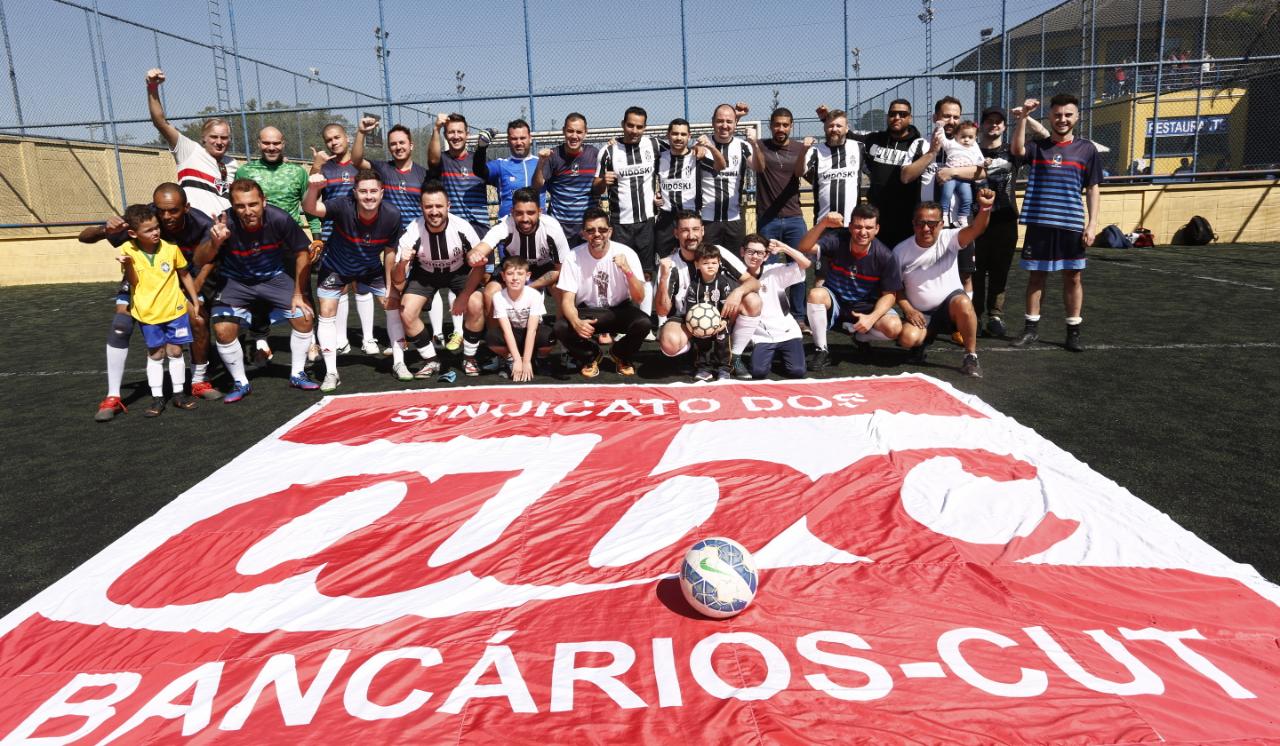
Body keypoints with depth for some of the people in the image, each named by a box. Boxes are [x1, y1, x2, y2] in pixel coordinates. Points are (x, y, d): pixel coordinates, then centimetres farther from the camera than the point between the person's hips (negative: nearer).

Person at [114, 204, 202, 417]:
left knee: (175, 352, 7)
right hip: (148, 313, 0)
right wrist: (128, 264, -27)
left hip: (175, 309, 0)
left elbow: (184, 274, 6)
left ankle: (179, 394, 18)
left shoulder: (171, 248, -8)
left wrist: (195, 300, 9)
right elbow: (133, 282, -8)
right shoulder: (128, 250, -10)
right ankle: (157, 397, 14)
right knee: (155, 354, 6)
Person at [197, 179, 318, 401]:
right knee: (223, 330, -17)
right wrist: (215, 243, -50)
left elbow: (302, 252, -11)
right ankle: (240, 383, 6)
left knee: (305, 317, -9)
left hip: (273, 277, 2)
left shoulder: (279, 219, -27)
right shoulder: (225, 224, -30)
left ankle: (297, 375, 13)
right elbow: (200, 261, -28)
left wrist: (299, 294, -9)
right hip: (235, 281, -1)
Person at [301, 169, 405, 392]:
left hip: (371, 269, 2)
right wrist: (313, 188, -69)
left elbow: (390, 251, -11)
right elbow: (309, 208, -48)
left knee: (393, 305, 2)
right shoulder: (343, 207, -33)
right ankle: (331, 373, 4)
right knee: (327, 312, -6)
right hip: (335, 267, -2)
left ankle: (399, 362, 18)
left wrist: (390, 286, -5)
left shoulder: (392, 216, -25)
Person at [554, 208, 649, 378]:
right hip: (587, 311, 0)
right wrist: (576, 322, -38)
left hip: (619, 310, 0)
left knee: (643, 323, -31)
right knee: (561, 328, -29)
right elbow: (567, 300, -15)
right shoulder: (573, 258, -14)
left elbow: (639, 298, -19)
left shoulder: (626, 253, -16)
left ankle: (620, 354, 5)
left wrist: (628, 271, -37)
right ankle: (590, 356, 4)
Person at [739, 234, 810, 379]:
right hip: (762, 337, 0)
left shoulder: (775, 271, -1)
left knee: (797, 371, -18)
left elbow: (805, 263, -10)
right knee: (758, 371, -24)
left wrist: (783, 247, -12)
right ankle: (769, 356, 11)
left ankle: (782, 354, 15)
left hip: (787, 332, 0)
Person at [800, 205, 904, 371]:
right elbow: (804, 248, -32)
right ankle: (821, 351, -15)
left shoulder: (884, 256, -15)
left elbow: (889, 294, -9)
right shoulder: (837, 240, -17)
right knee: (815, 294, -33)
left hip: (866, 306, 0)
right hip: (834, 301, 0)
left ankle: (858, 335, 9)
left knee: (894, 328, -26)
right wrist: (822, 224, -48)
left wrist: (872, 317, -25)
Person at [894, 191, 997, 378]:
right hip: (920, 313, 1)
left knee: (963, 303, -37)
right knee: (907, 338, -30)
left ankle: (971, 356, -16)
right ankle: (926, 336, 12)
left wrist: (985, 209, -51)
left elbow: (976, 229, -29)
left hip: (950, 303, -1)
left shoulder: (948, 239, -9)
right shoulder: (901, 251, -6)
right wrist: (907, 309, -13)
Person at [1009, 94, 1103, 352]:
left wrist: (1092, 224, -1)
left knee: (1072, 276, 5)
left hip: (1072, 225, 0)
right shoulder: (1037, 146, 4)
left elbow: (1093, 189, 6)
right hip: (1039, 223, 0)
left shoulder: (1087, 149, 5)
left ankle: (1074, 331, 13)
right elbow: (1017, 149, -19)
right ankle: (1032, 327, 18)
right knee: (1036, 274, 7)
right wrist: (1024, 117, -27)